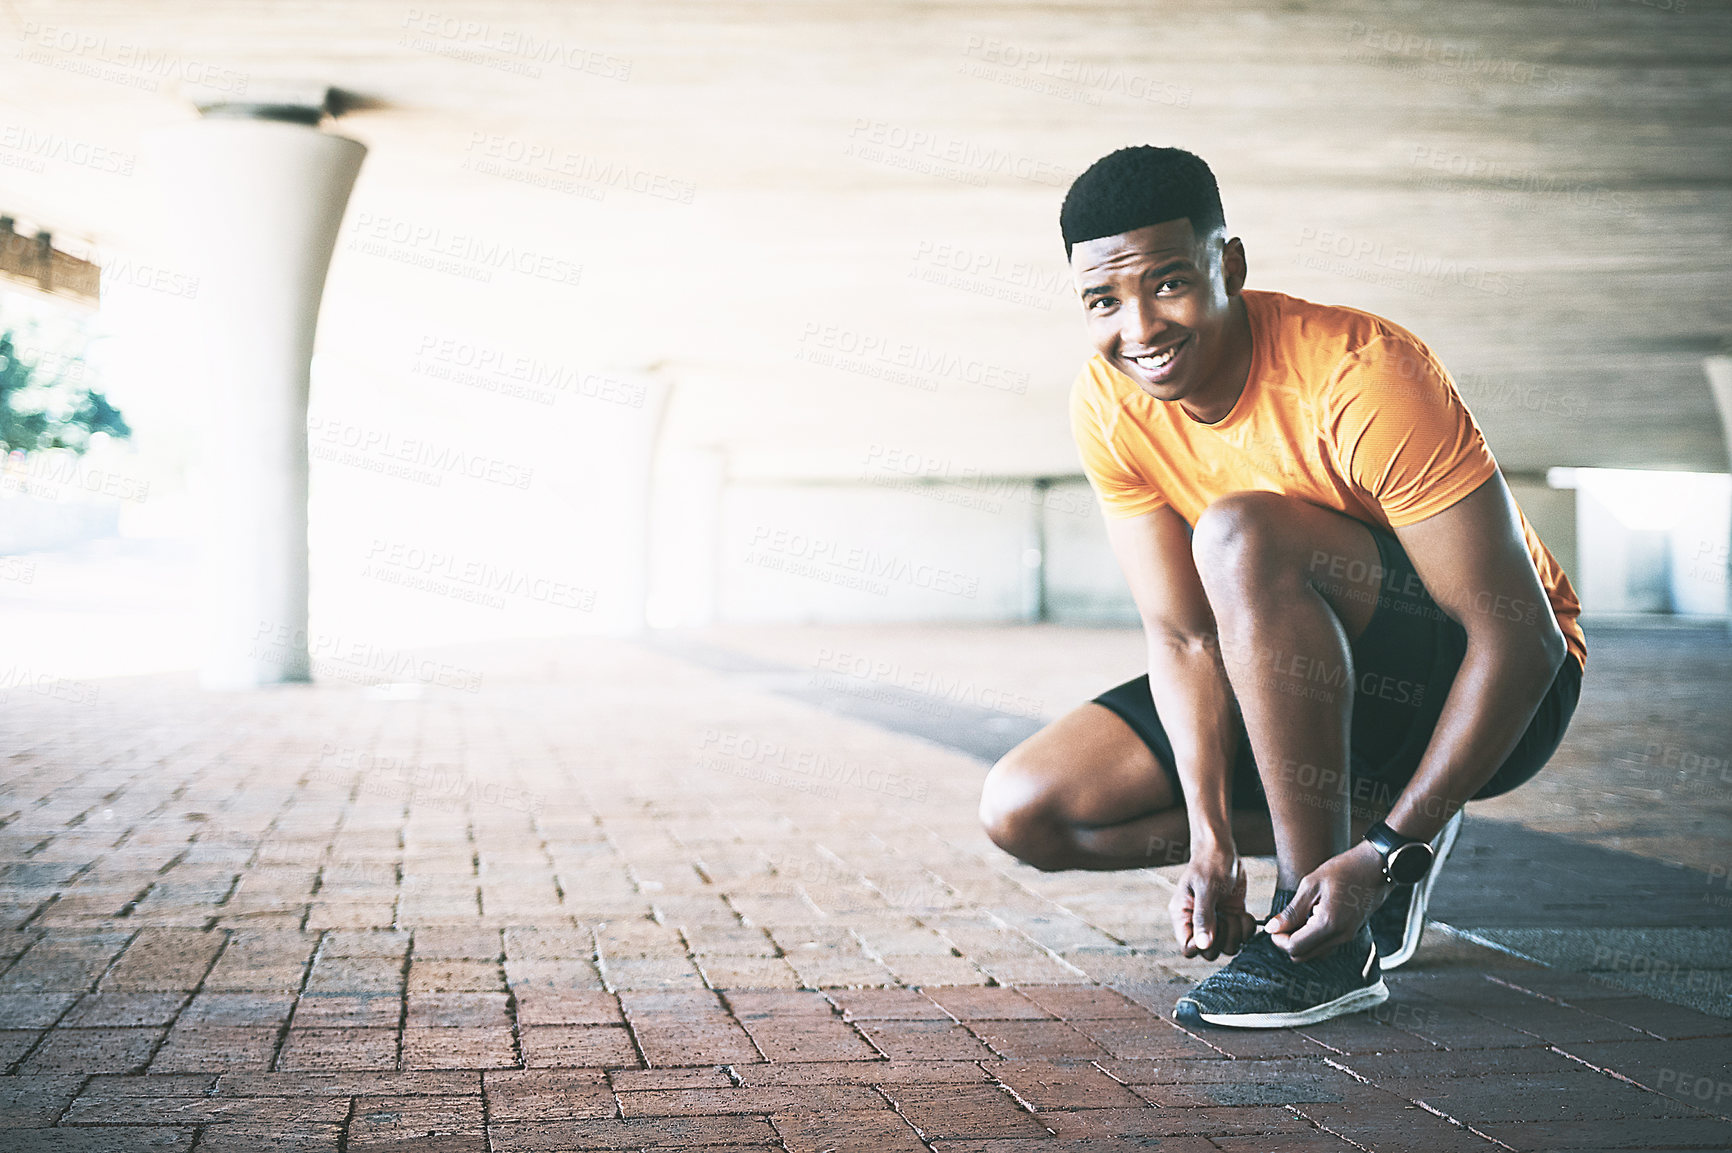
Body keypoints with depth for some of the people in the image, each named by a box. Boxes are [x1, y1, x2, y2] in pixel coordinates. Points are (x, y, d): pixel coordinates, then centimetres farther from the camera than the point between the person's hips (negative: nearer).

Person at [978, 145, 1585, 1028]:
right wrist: (1212, 840, -22)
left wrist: (1387, 857, -33)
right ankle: (1356, 825, 2)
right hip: (1310, 688, 7)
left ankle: (1330, 944, -26)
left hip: (1492, 692, -6)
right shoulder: (1108, 404, -11)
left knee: (1239, 534, -34)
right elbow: (1183, 635, -9)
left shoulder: (1362, 375, -29)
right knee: (1024, 809, -6)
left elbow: (1522, 640, -29)